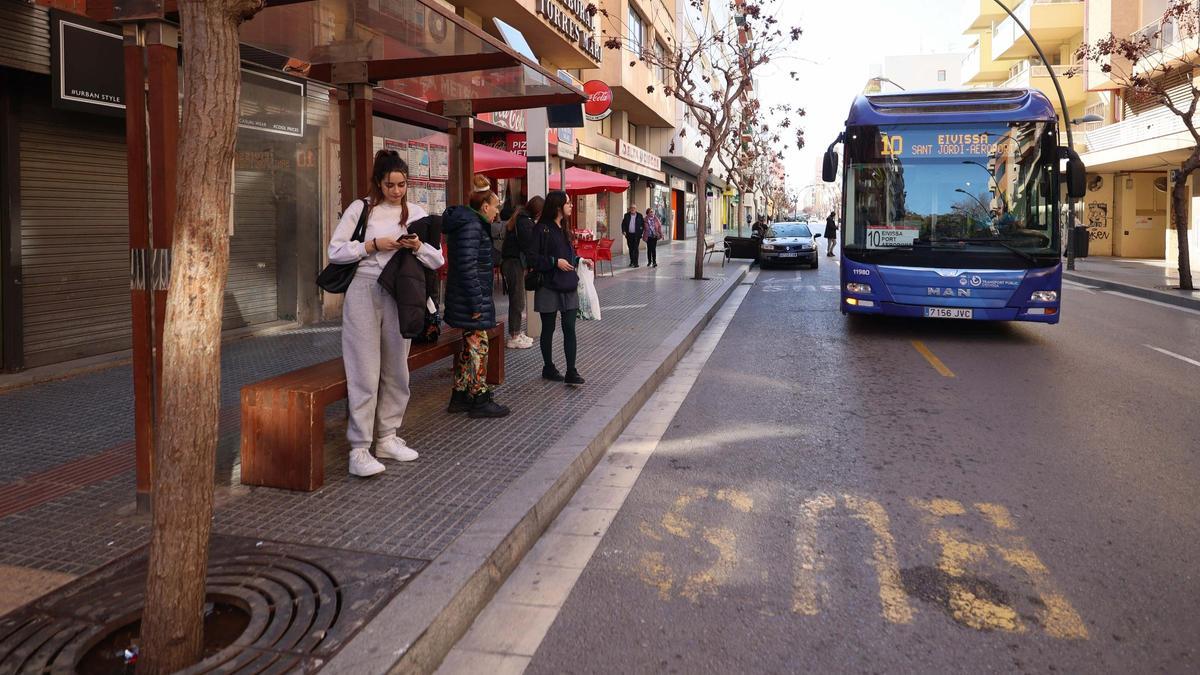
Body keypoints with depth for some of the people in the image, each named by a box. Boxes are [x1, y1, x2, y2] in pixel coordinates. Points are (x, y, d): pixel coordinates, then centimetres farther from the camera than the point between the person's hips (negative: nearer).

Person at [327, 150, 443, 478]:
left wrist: (418, 246, -12)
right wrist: (374, 245, -12)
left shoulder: (415, 213, 10)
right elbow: (335, 251, -3)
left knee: (396, 370, 10)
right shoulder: (361, 208, 1)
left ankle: (387, 438, 23)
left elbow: (437, 260, 7)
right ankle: (359, 449, -3)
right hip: (364, 292, -4)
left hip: (399, 295, 4)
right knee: (365, 371, -6)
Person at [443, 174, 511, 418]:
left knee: (469, 346, 16)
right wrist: (476, 303, -22)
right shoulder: (471, 225, -17)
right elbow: (467, 266, -23)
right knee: (477, 346, -2)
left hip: (465, 299, 10)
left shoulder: (467, 222, 15)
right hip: (472, 299, -10)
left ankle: (459, 397, 24)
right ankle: (479, 400, 7)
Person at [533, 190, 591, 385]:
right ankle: (548, 368, 22)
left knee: (570, 329, 1)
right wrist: (555, 262, -20)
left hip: (568, 287, 6)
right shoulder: (542, 229, -10)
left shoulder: (563, 229, 13)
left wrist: (580, 260, 6)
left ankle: (571, 371, 3)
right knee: (548, 329, 7)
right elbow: (534, 258, -14)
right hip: (549, 287, -6)